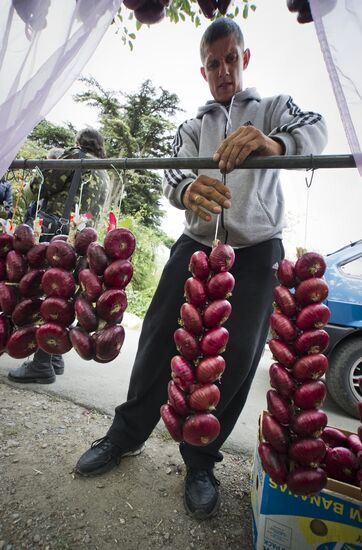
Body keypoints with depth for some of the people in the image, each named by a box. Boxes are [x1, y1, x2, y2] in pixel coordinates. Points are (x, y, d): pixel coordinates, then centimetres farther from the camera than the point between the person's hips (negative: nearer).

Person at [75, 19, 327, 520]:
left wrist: (273, 143, -36)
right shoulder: (192, 127, 18)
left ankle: (200, 460, 13)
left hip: (257, 251, -1)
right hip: (197, 243, 2)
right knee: (160, 336, -4)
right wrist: (188, 191, -27)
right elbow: (172, 177, 0)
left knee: (237, 356, -8)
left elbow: (314, 130, -11)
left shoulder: (273, 107, 12)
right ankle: (126, 434, 17)